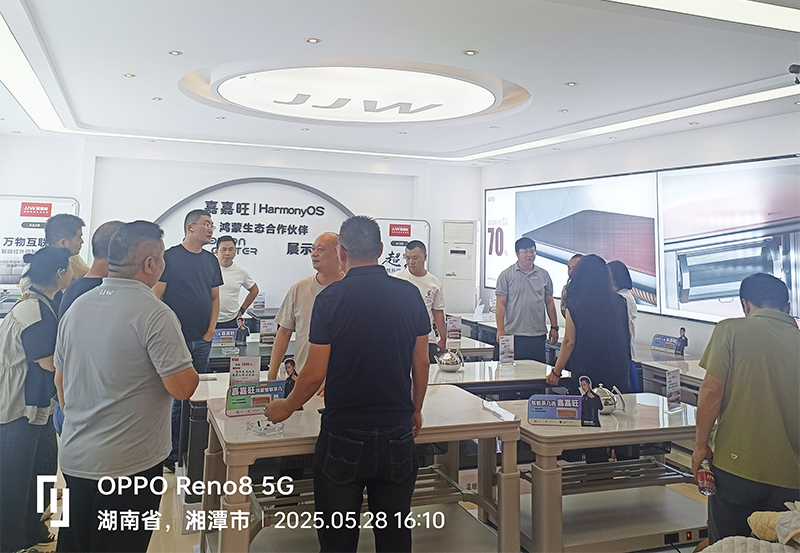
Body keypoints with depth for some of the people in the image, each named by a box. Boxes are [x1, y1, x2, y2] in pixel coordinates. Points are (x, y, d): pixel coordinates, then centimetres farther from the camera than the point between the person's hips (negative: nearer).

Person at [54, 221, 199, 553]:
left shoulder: (77, 307, 4)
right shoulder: (154, 314, -19)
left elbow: (60, 381, 13)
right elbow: (182, 388, -21)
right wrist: (188, 366, 1)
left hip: (74, 459, 7)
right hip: (129, 464, -7)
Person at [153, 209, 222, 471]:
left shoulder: (211, 260, 12)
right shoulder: (170, 257, -5)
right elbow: (155, 297, -7)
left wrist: (209, 332, 6)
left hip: (201, 341, 5)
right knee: (174, 397, -3)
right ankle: (171, 454, 10)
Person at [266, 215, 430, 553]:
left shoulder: (330, 297, -12)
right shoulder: (410, 294, -3)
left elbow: (315, 373, -9)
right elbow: (421, 364, 3)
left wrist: (285, 408, 8)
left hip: (343, 435, -3)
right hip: (398, 434, 3)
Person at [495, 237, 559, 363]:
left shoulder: (544, 275, 10)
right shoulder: (506, 275, 0)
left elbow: (549, 302, 13)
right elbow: (501, 304, -3)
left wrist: (554, 327, 8)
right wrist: (500, 330, -9)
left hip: (538, 335, 3)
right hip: (513, 334, -3)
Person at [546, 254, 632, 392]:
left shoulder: (574, 307, -10)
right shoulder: (619, 302, 1)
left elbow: (569, 342, -8)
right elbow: (628, 336, 9)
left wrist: (556, 372, 2)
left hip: (587, 370, -3)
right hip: (619, 371, 3)